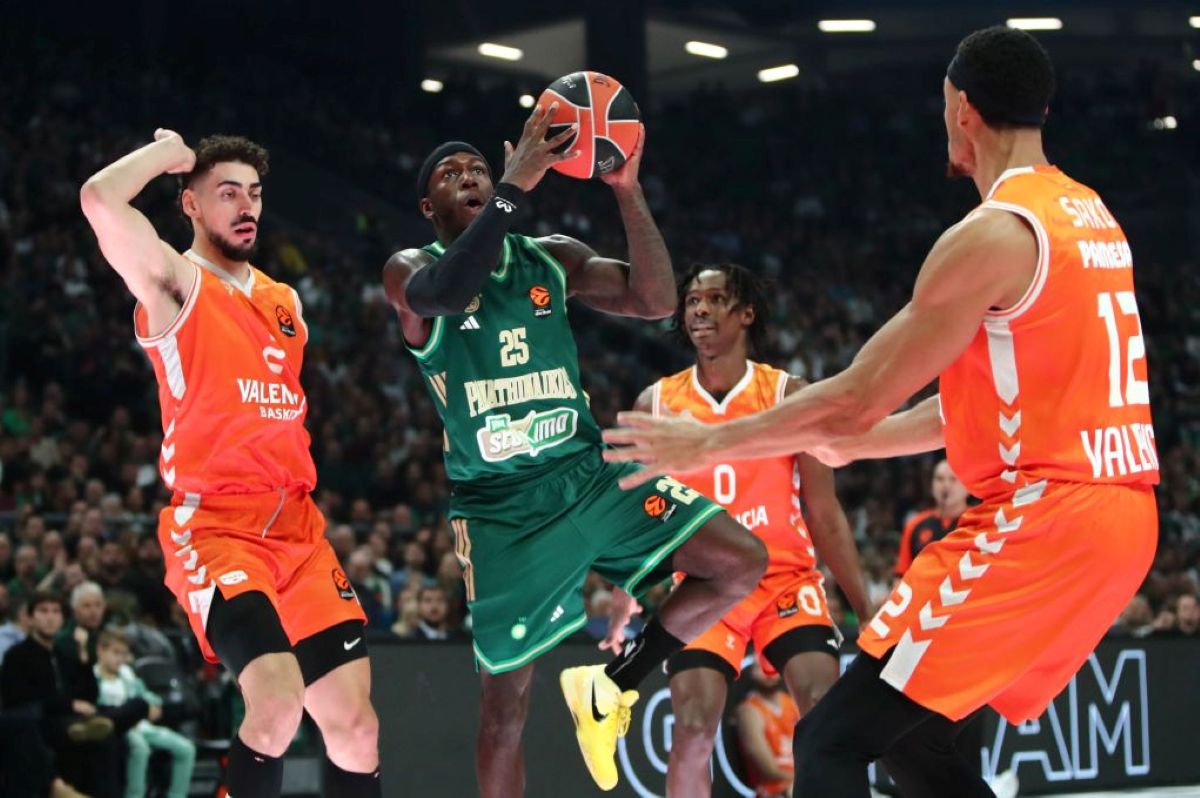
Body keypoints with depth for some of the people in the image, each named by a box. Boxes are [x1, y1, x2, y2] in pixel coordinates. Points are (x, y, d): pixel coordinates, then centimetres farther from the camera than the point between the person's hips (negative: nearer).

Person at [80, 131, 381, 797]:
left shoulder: (285, 303, 20)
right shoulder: (175, 282, -1)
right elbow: (101, 199, -19)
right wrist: (171, 152, -3)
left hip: (297, 530, 7)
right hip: (214, 528, -7)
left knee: (355, 727, 0)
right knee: (277, 700, -28)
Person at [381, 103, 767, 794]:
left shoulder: (551, 258, 6)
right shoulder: (411, 271, -5)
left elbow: (657, 302, -6)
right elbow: (447, 292, -30)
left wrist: (627, 190, -16)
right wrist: (518, 186, -37)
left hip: (589, 472, 4)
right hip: (501, 506, -3)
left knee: (743, 562, -10)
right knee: (506, 702, -1)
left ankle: (611, 686, 7)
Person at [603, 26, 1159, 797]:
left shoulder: (992, 235, -13)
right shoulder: (1093, 218, 16)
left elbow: (858, 397, -11)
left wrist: (709, 444, 2)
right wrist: (852, 442, 32)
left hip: (1041, 519, -9)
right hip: (1119, 517, 9)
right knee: (912, 735, 19)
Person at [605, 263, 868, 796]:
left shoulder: (790, 396, -1)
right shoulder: (657, 404, 4)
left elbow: (824, 513, 1)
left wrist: (866, 611, -2)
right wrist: (625, 604, 3)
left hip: (785, 577, -1)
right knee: (692, 732, -12)